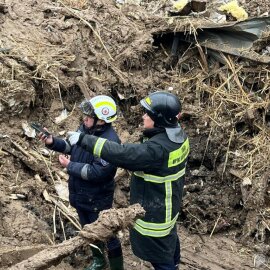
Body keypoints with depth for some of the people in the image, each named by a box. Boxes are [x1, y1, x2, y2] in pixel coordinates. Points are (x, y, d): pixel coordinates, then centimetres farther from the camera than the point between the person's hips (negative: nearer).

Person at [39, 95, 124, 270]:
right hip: (80, 195, 9)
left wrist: (69, 166, -24)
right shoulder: (85, 128, -5)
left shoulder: (110, 142, -31)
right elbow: (71, 145, 11)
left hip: (97, 199, -8)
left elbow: (97, 172, -33)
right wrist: (52, 142, -7)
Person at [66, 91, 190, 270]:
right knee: (169, 236, 34)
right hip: (169, 204, 10)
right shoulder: (178, 135, -6)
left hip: (155, 211, -10)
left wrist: (83, 140, -33)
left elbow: (121, 153, -37)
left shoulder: (158, 148, -35)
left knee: (159, 255, 9)